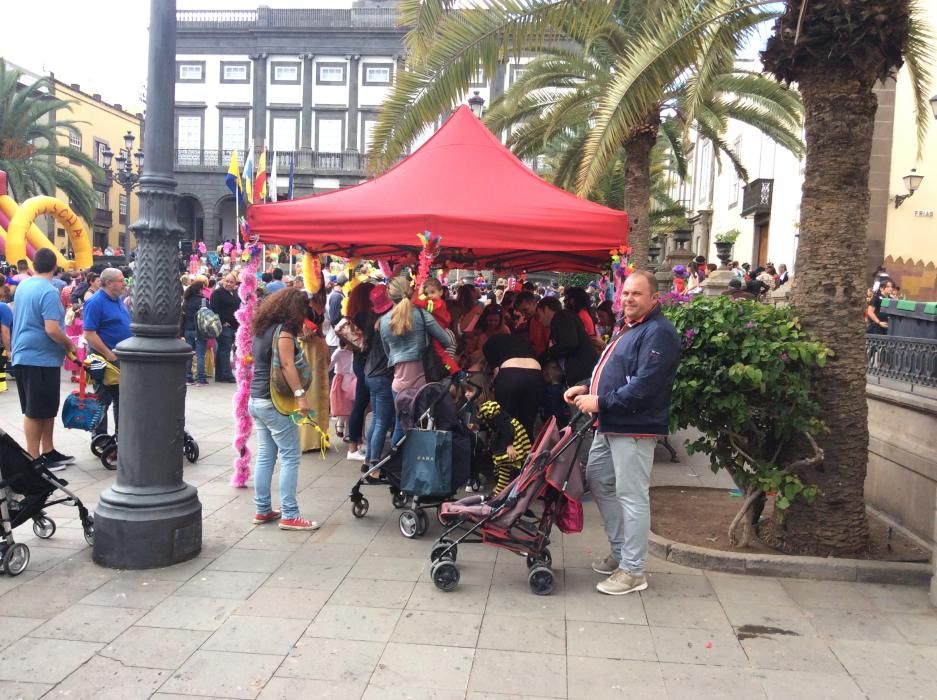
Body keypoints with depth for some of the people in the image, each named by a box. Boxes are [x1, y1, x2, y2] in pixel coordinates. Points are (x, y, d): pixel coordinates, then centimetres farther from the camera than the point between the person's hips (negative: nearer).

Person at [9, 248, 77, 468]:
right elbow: (52, 330, -25)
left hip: (24, 355, 9)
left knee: (46, 408, 16)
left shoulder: (23, 285, 10)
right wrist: (69, 345, -9)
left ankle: (48, 451, 23)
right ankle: (33, 458, 6)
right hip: (41, 358, -9)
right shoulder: (49, 291, -18)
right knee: (36, 411, -1)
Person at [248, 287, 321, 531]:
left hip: (256, 399, 9)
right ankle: (289, 515, -3)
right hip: (275, 402, -9)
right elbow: (287, 365, -22)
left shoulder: (262, 328, 13)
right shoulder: (283, 330, -13)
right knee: (290, 458, -4)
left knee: (265, 456, 12)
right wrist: (301, 395, -26)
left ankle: (262, 510, 17)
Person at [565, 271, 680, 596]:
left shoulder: (658, 333, -16)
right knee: (598, 480, 19)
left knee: (632, 496, -4)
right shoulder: (630, 328, 18)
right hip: (610, 424, 11)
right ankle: (620, 552, 31)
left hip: (635, 428, -11)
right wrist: (585, 387, 8)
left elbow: (644, 386, -25)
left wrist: (600, 403, -21)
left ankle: (633, 571, 6)